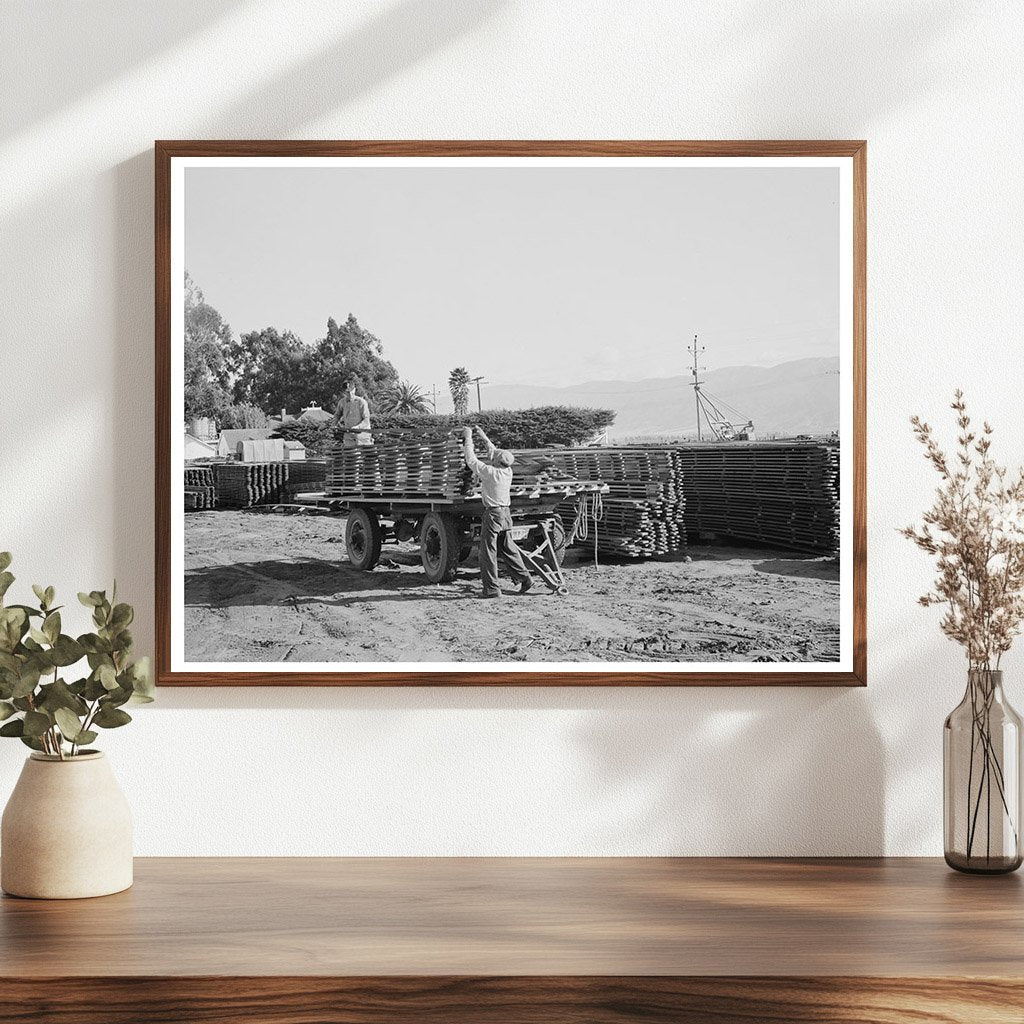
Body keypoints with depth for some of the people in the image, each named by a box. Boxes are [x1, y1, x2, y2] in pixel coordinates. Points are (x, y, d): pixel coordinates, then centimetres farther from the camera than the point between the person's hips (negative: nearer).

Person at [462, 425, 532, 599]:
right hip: (506, 513, 8)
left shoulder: (490, 472, -18)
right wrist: (485, 438, 28)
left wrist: (468, 439, 0)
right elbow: (493, 454, 21)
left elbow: (471, 460, -11)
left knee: (488, 551, -1)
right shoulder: (507, 471, 2)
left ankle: (491, 588, -1)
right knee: (507, 548, 17)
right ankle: (524, 578, 18)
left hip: (493, 513, -8)